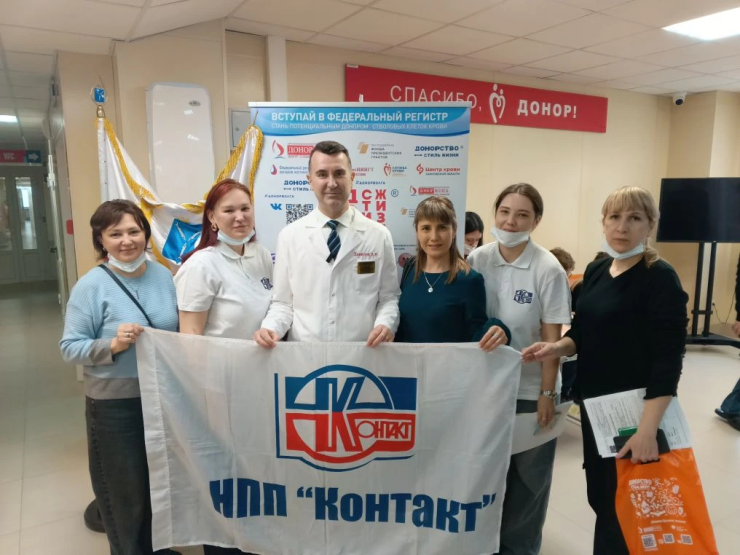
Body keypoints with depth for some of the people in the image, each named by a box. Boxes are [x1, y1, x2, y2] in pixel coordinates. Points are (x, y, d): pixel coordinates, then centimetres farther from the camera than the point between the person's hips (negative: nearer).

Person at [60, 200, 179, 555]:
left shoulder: (163, 275, 0)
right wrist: (112, 345, -28)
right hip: (115, 406, -5)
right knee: (127, 493, 12)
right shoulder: (90, 286, -14)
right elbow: (69, 348, -13)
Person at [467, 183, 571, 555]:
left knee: (528, 475, 14)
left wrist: (547, 393, -10)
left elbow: (552, 337, -10)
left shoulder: (548, 269, -13)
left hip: (530, 388, -2)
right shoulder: (478, 259, -4)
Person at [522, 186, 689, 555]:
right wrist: (558, 347, -9)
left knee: (621, 505, 7)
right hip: (594, 403, 7)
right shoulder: (596, 271, 5)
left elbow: (668, 358, -20)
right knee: (599, 495, 19)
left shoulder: (660, 278, -15)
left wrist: (648, 428, -26)